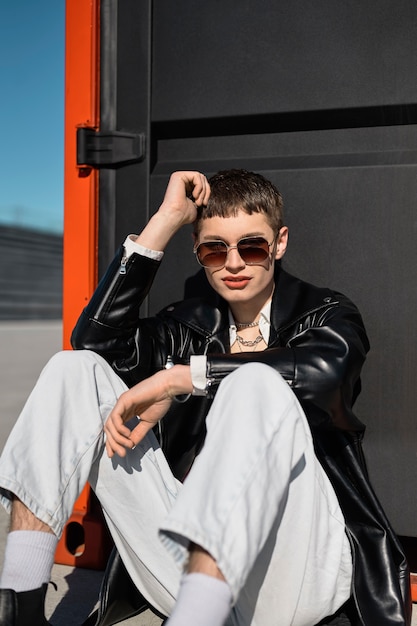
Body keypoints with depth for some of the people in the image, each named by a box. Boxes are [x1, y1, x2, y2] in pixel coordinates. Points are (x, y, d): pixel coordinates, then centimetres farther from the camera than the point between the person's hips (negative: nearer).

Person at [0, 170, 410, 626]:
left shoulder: (324, 313, 8)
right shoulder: (190, 324, 18)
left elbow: (326, 367, -18)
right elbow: (94, 339, -1)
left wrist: (176, 378, -16)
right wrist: (164, 221, -1)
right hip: (186, 564, 4)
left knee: (257, 382, -31)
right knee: (74, 369, -5)